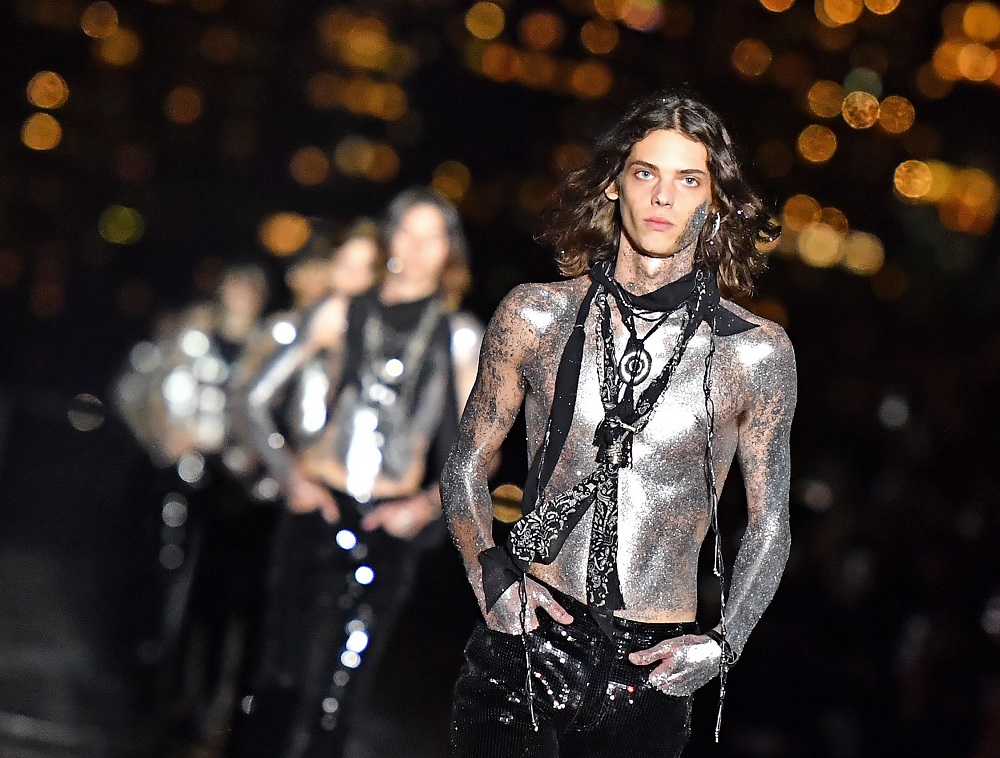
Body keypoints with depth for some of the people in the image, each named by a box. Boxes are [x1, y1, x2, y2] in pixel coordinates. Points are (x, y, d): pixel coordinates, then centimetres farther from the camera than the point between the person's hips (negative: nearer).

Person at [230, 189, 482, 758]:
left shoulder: (458, 337, 4)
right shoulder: (343, 316, 5)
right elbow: (259, 398, 9)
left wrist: (428, 504, -6)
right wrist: (291, 475, -1)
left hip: (390, 523, 0)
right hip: (321, 507, 0)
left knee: (347, 675, 1)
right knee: (285, 664, -2)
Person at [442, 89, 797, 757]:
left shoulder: (756, 353, 0)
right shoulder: (537, 317, 2)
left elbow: (769, 525, 8)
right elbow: (466, 468, 12)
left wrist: (724, 645, -5)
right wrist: (492, 575, -4)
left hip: (649, 670, 0)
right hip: (524, 643, 0)